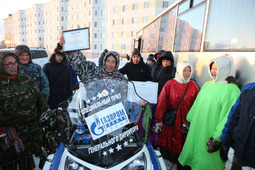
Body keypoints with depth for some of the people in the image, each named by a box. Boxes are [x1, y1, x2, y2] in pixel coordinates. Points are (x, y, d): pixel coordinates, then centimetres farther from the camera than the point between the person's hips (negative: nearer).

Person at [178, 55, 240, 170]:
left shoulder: (232, 89, -14)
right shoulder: (207, 85, 7)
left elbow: (228, 116, -17)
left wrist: (217, 138, -18)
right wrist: (188, 121, 15)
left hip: (210, 133, -6)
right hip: (196, 129, 6)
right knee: (193, 152, 19)